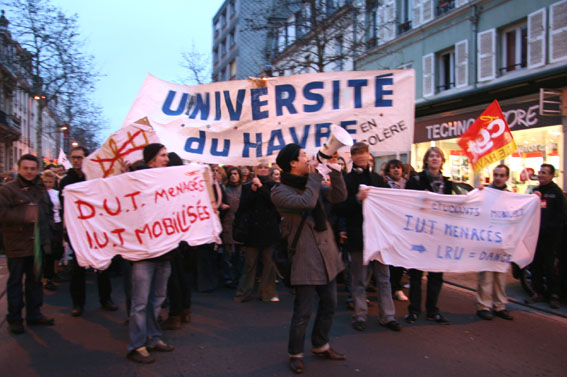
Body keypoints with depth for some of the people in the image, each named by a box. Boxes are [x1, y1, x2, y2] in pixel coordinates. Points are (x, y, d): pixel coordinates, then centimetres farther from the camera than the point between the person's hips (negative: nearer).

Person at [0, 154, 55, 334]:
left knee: (35, 279, 13)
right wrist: (24, 217, -24)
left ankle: (34, 314, 25)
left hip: (38, 244, 6)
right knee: (15, 281, 3)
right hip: (17, 244, -6)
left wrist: (45, 222, 9)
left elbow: (49, 210, 24)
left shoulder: (41, 189, 14)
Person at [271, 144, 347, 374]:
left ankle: (320, 346, 37)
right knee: (303, 312, 1)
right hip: (305, 258, -8)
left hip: (326, 254, 8)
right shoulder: (280, 192, -10)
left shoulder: (312, 184, 13)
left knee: (329, 306, 18)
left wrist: (334, 170, -3)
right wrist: (315, 175, -14)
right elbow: (306, 203, -26)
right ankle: (295, 354, 22)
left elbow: (339, 196, 5)